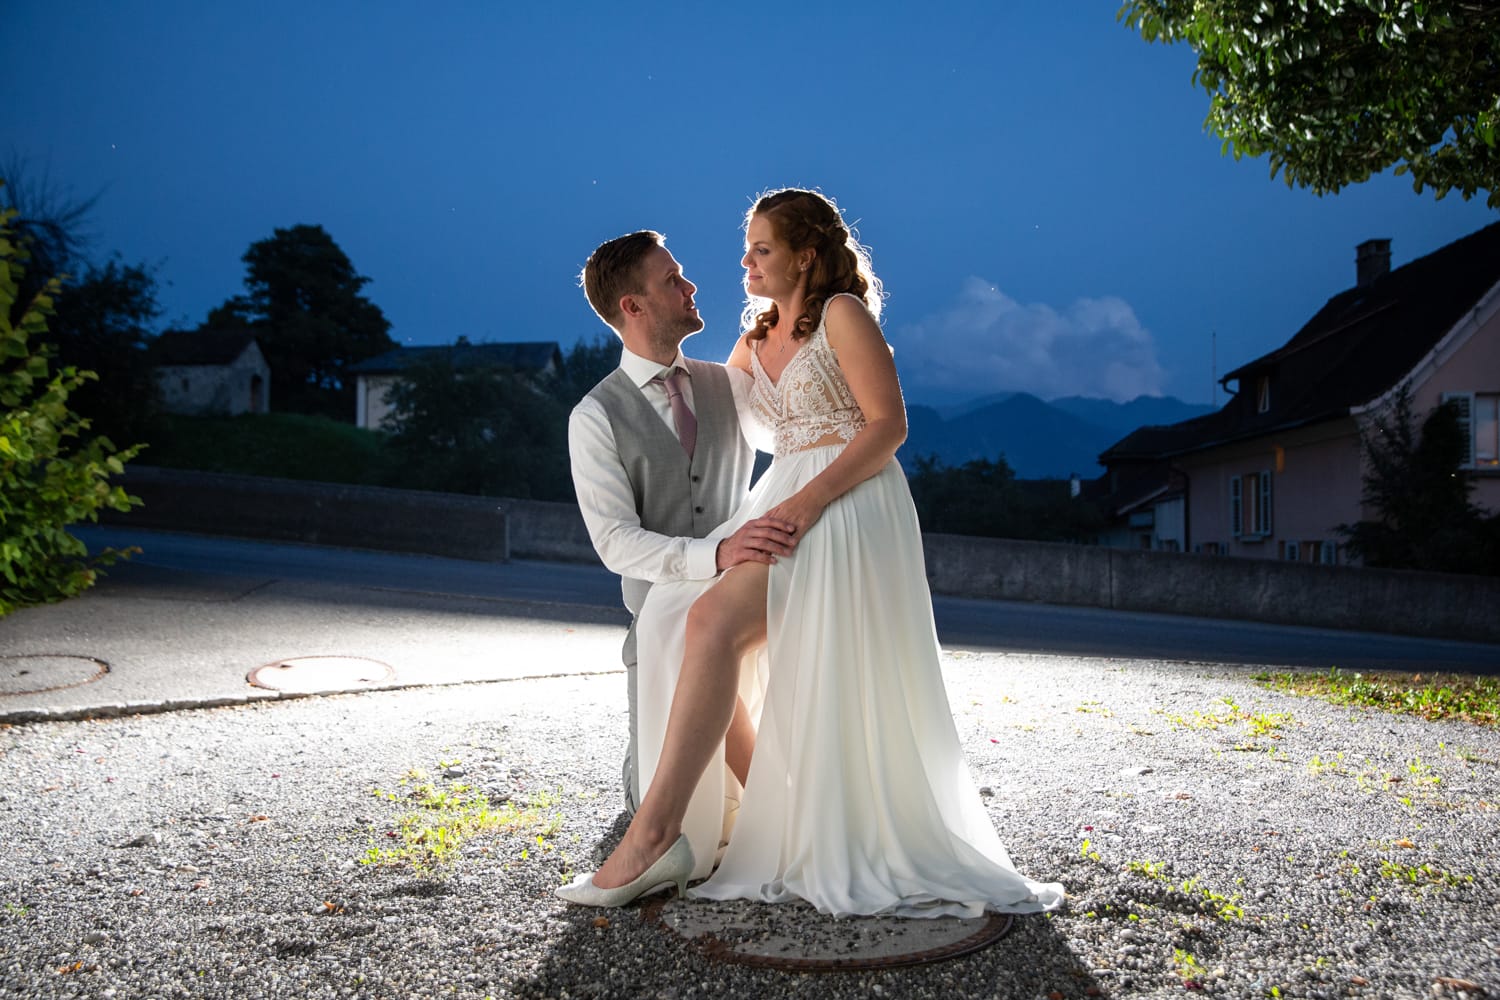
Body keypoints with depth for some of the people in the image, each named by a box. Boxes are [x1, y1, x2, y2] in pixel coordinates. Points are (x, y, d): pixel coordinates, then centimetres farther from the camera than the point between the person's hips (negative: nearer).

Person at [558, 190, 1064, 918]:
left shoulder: (842, 314, -2)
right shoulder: (756, 338, 21)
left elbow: (889, 424, -11)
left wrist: (812, 497, -21)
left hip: (847, 505, -8)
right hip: (784, 505, 8)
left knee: (716, 620, -26)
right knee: (678, 618, -9)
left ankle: (657, 832, -26)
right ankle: (776, 815, -3)